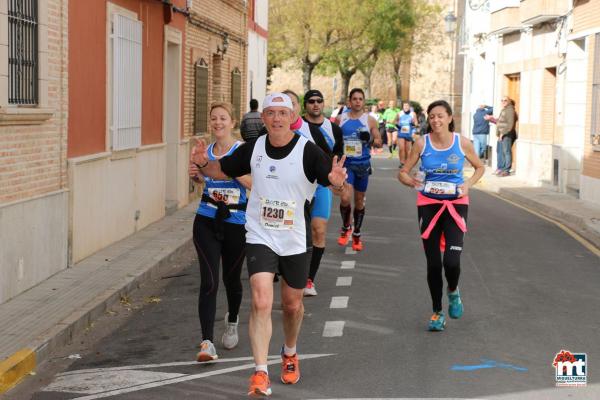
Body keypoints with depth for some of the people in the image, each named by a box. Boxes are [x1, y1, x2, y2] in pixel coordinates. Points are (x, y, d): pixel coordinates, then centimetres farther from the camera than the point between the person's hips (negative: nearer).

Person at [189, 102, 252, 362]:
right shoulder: (206, 151, 5)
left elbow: (255, 184, -17)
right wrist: (196, 175, 3)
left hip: (236, 223, -2)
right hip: (207, 221, 2)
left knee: (231, 279, 16)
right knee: (209, 281, -11)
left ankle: (232, 322, 46)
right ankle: (207, 342, -13)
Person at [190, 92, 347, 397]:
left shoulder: (308, 151, -13)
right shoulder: (253, 149, -3)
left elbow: (334, 184, -16)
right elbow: (221, 170, 10)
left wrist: (338, 183, -40)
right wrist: (203, 163, -12)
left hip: (295, 240, 0)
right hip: (260, 238, 0)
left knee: (292, 305, 16)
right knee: (261, 302, -16)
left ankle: (290, 354, 45)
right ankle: (260, 375, -13)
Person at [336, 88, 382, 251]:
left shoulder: (370, 120, 1)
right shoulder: (341, 119, 2)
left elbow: (379, 142, 4)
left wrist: (371, 140, -17)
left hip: (363, 164, 1)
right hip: (346, 164, -1)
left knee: (359, 201, 10)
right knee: (345, 198, -17)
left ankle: (356, 234, 26)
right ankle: (345, 227, 9)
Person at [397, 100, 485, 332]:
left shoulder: (462, 143, -5)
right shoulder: (422, 143, -5)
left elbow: (480, 167, 11)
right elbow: (402, 173, 1)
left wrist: (468, 184, -6)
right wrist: (412, 182, -20)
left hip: (456, 202, -1)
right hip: (428, 203, 1)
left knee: (451, 261, -15)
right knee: (433, 263, 3)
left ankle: (453, 291, 20)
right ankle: (437, 312, 21)